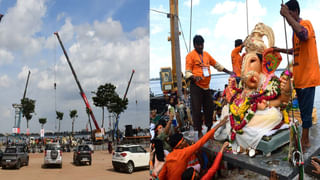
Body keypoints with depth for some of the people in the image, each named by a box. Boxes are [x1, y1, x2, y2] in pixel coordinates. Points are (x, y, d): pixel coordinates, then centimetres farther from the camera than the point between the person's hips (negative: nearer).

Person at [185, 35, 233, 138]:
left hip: (206, 86, 6)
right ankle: (199, 131, 8)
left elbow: (217, 65, 24)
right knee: (197, 109, -3)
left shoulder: (206, 54, 14)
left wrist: (229, 72, 22)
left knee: (209, 108, 11)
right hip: (196, 86, -6)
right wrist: (194, 77, -28)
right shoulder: (190, 55, -4)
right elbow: (187, 72, -8)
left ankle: (209, 129, 25)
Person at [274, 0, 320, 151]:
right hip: (299, 77, 9)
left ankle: (303, 141, 4)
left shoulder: (306, 23, -10)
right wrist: (281, 50, 21)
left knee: (306, 110, -4)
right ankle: (305, 139, 25)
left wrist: (287, 15, -30)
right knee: (303, 110, 15)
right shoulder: (296, 28, 17)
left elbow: (303, 34, -36)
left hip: (308, 77, -9)